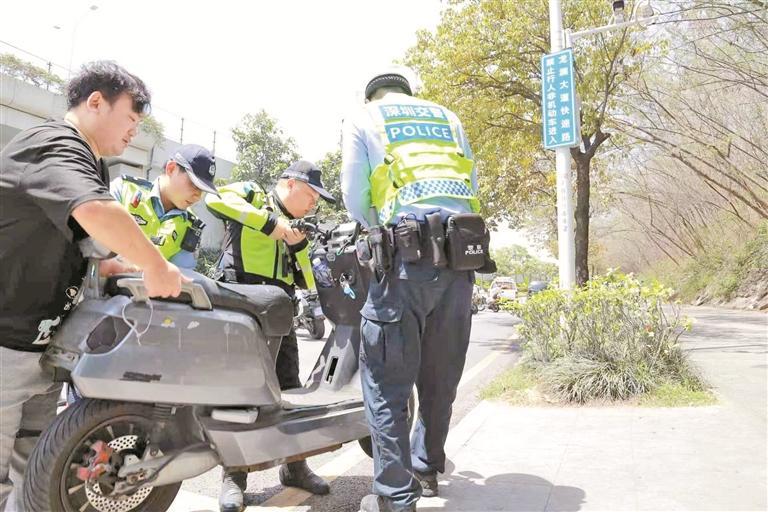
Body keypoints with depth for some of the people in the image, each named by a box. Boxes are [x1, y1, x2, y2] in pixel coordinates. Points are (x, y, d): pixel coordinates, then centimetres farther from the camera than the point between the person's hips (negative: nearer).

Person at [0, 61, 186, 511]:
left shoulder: (87, 164, 15)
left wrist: (142, 271, 8)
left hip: (41, 348, 10)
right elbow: (97, 213, -40)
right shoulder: (55, 144, -17)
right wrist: (155, 266, -27)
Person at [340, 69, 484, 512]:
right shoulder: (448, 117, 25)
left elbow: (355, 199, 6)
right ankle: (427, 468, 31)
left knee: (388, 380, 2)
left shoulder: (362, 119, 14)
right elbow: (472, 188, 20)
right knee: (441, 375, 16)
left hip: (406, 256, -5)